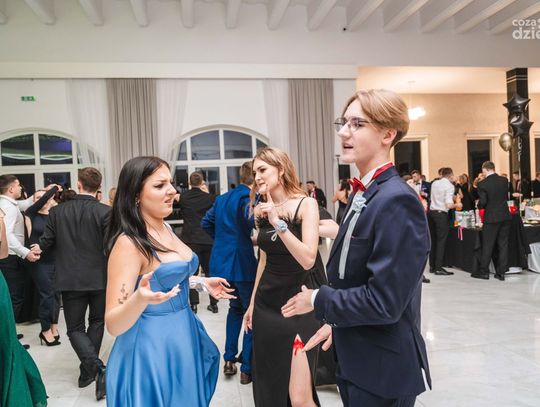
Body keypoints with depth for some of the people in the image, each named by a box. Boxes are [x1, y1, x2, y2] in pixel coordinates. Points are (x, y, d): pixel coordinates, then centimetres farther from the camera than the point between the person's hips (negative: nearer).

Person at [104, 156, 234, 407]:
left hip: (182, 339, 8)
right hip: (152, 348, -8)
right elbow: (113, 325, -23)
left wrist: (201, 282, 10)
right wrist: (140, 299, -41)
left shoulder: (165, 229, 3)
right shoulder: (129, 243, -22)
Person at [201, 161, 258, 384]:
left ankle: (229, 360, 28)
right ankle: (247, 368, 15)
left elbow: (206, 222, 16)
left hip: (222, 263, 8)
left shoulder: (222, 199, 10)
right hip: (244, 264, -8)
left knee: (235, 308, 26)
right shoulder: (249, 197, -16)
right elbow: (254, 223, -33)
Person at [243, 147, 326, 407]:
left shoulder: (306, 204, -11)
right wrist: (253, 302, 18)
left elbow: (308, 259, -21)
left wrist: (278, 222, -26)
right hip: (267, 302, 6)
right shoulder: (262, 210, 7)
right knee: (269, 386, 16)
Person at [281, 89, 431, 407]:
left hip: (383, 367, -8)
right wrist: (335, 320, 9)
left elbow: (383, 301, -27)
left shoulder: (397, 201, -25)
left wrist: (319, 300, -15)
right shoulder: (363, 193, 5)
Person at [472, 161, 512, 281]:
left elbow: (482, 203, -14)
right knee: (503, 244, 9)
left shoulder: (482, 184, -13)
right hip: (505, 216, 4)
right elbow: (506, 196, 14)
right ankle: (501, 272, 12)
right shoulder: (504, 180, 2)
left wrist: (478, 204, 7)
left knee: (487, 245, 4)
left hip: (491, 218, -4)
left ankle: (484, 271, 11)